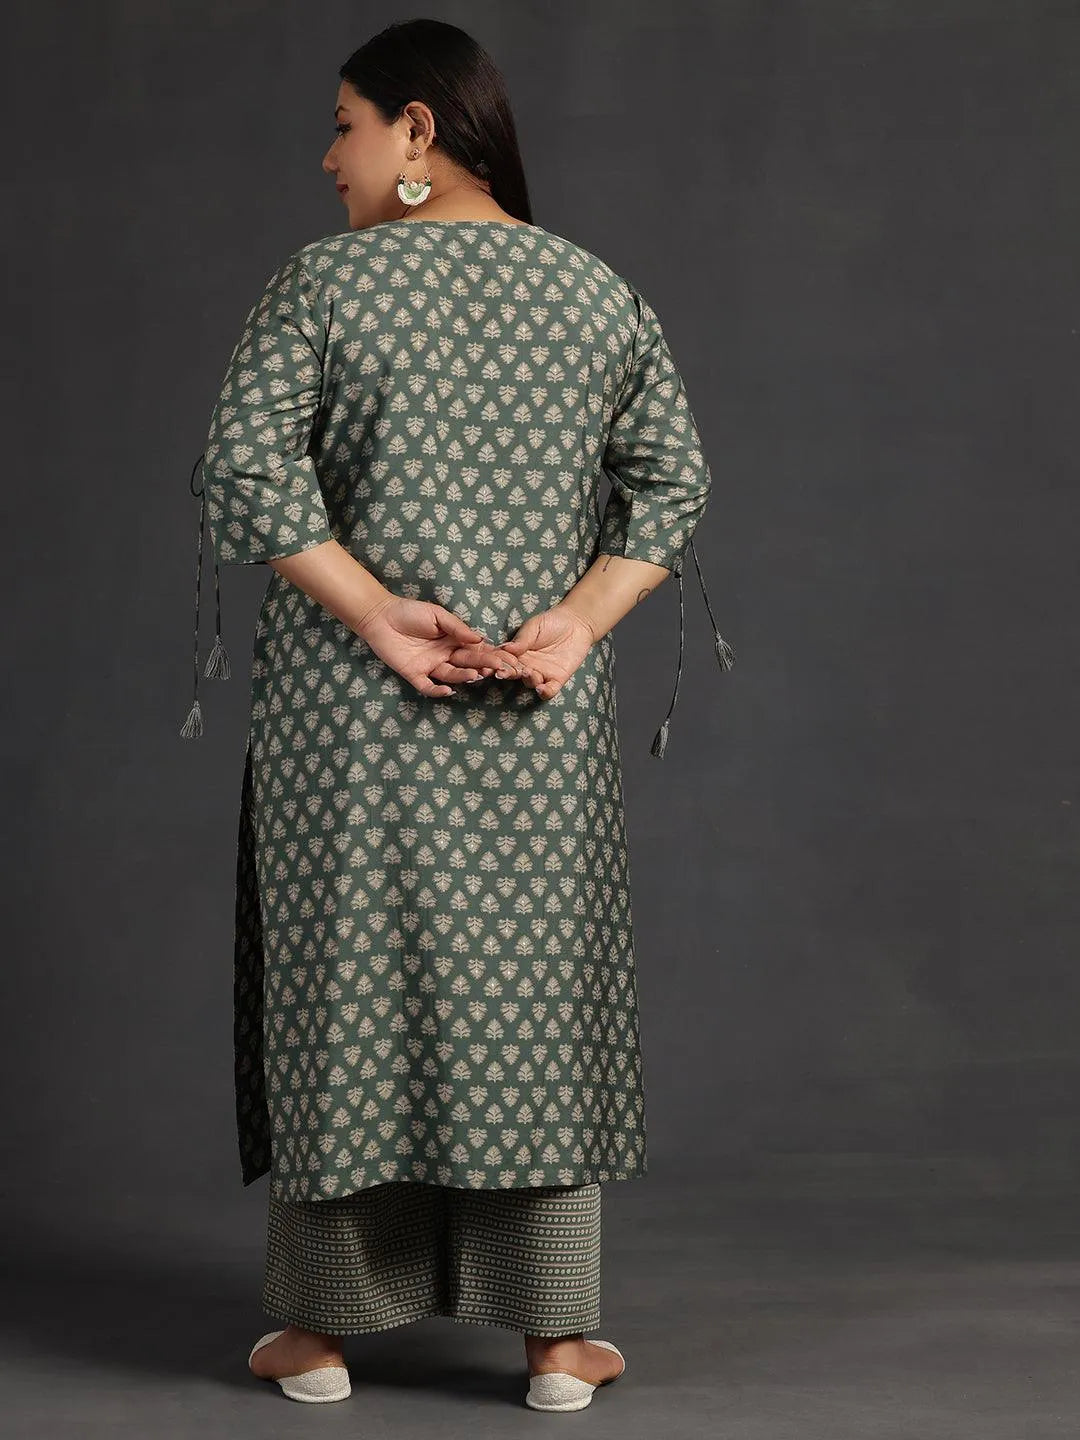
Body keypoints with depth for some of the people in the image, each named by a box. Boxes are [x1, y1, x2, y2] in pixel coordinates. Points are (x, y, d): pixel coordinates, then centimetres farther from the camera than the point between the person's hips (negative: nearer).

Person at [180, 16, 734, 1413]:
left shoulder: (322, 282, -4)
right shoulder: (598, 292, 6)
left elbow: (244, 468, -14)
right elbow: (673, 481, 1)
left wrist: (373, 611, -13)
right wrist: (578, 622, -7)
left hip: (346, 711, -2)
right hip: (542, 722, 2)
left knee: (340, 976, 8)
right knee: (535, 983, 9)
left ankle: (320, 1327, 17)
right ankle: (555, 1338, 14)